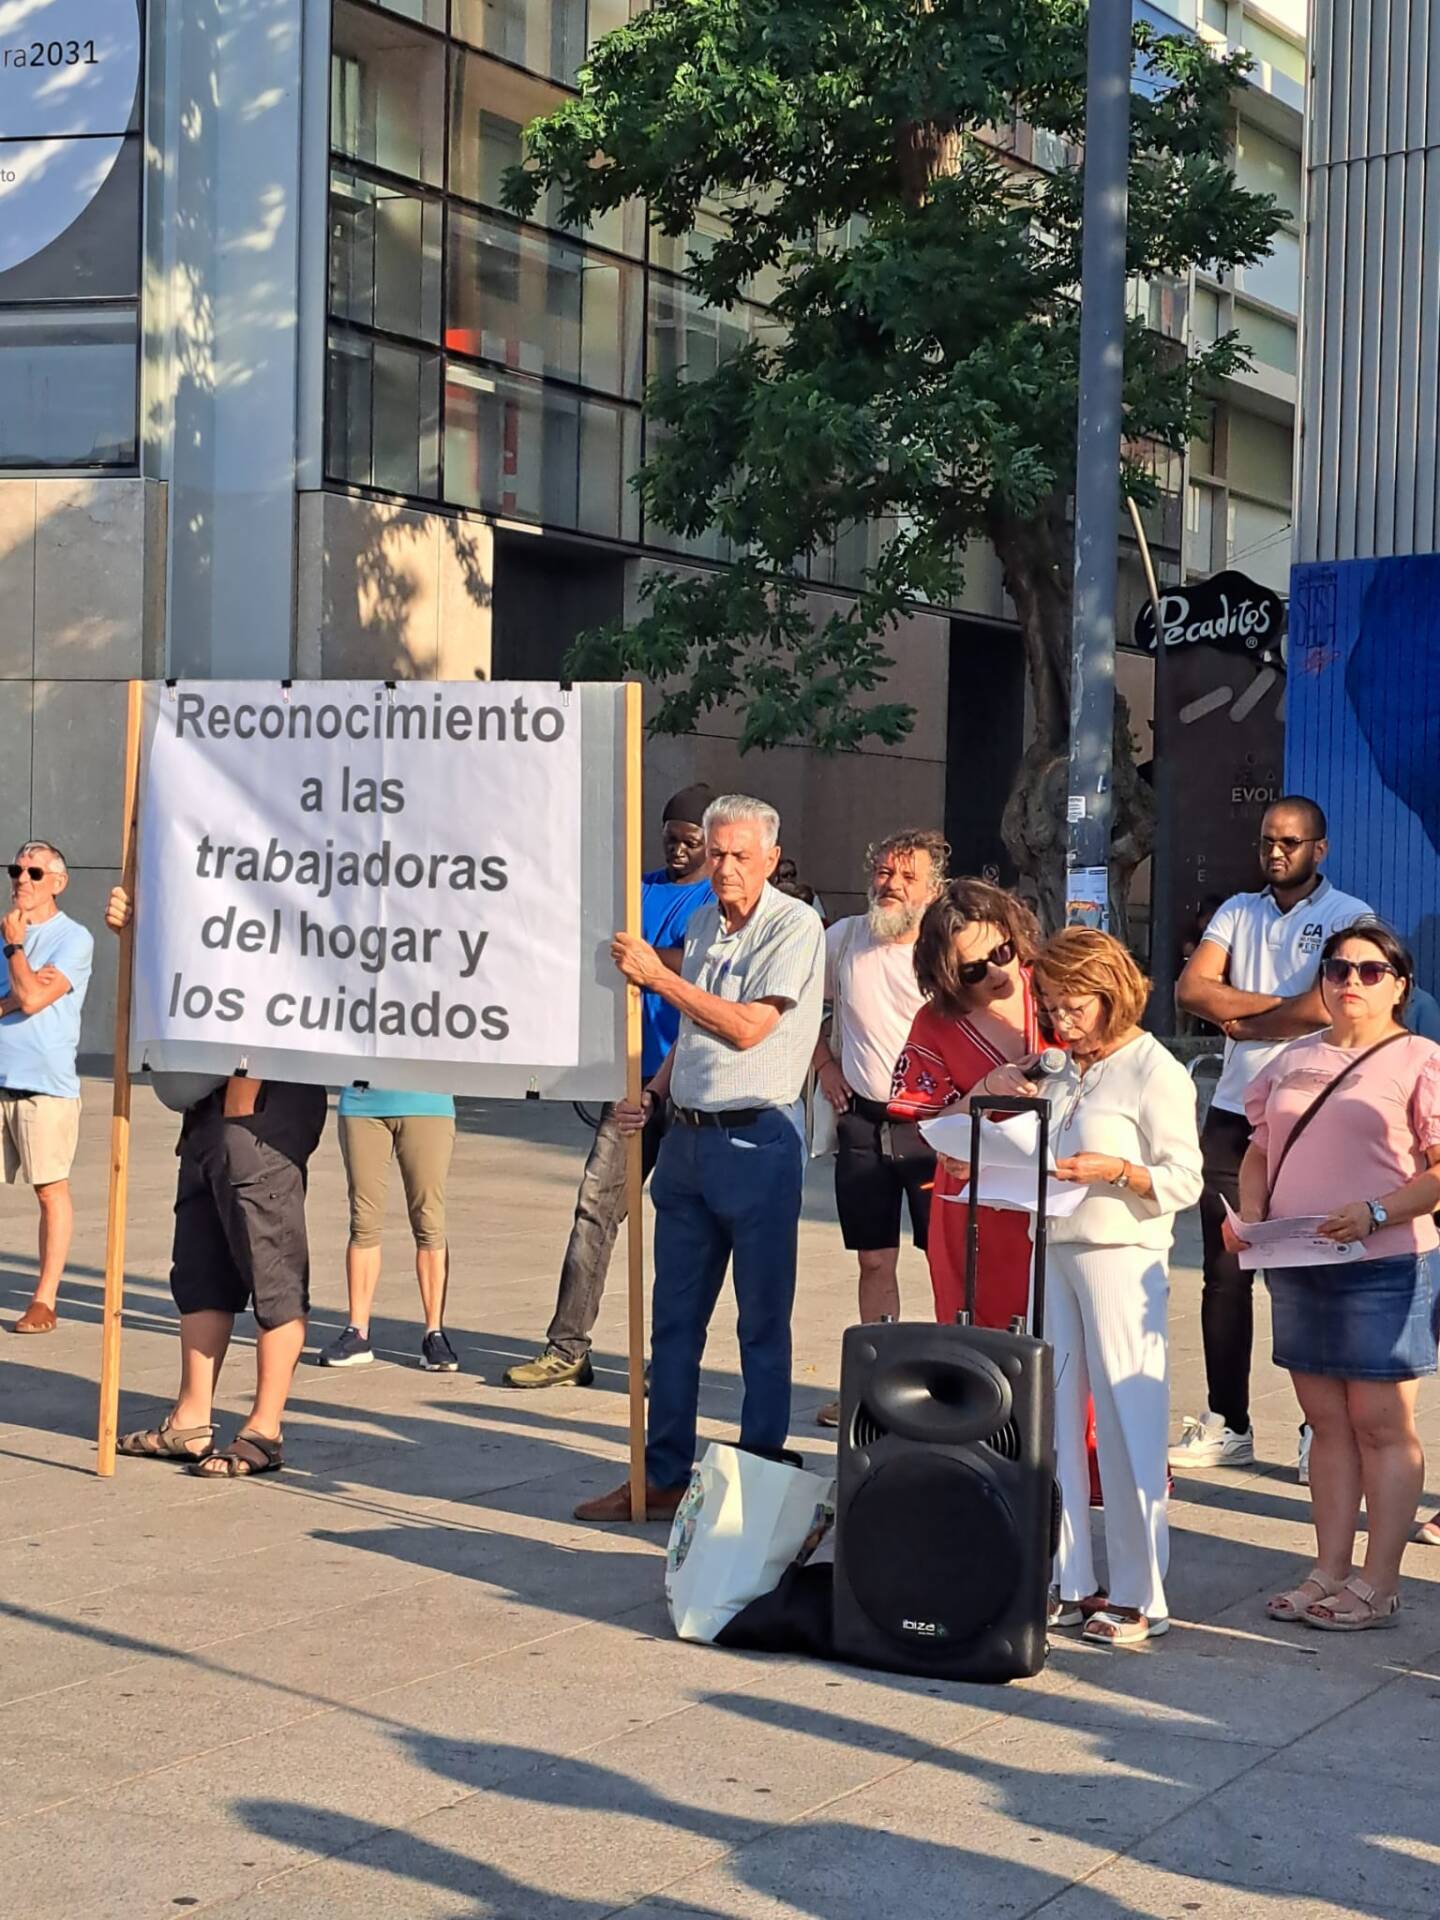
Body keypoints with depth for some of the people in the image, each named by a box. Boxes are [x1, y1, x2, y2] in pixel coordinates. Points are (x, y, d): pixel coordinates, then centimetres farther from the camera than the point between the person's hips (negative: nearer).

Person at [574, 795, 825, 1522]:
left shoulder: (794, 925, -9)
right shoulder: (702, 924, 14)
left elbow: (748, 1027, -18)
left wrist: (658, 976, -15)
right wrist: (652, 1093, 7)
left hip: (757, 1140, -7)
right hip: (687, 1134, 8)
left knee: (763, 1320, 1)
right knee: (673, 1317, 11)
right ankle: (662, 1476, 18)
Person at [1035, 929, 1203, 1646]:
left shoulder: (1155, 1071, -6)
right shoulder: (1062, 1072, 15)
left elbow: (1185, 1181, -10)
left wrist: (1116, 1171, -24)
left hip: (1121, 1258, -7)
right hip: (1054, 1250, 7)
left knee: (1126, 1424, -4)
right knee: (1054, 1421, 8)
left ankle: (1139, 1595, 3)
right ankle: (1066, 1585, 15)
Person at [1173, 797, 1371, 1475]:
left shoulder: (1347, 916, -2)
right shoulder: (1238, 912, 14)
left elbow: (1326, 1006, -18)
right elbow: (1190, 989, 1)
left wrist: (1242, 1021, -5)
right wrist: (1277, 1003, -9)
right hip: (1233, 1113, 5)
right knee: (1224, 1273, 6)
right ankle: (1226, 1425, 13)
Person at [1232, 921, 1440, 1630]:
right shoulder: (1294, 1060, 15)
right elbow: (1259, 1151, 19)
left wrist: (1375, 1213, -22)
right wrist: (1248, 1216, 1)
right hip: (1296, 1269, 6)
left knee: (1380, 1426, -1)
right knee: (1327, 1422, 11)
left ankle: (1377, 1583, 5)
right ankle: (1329, 1572, 17)